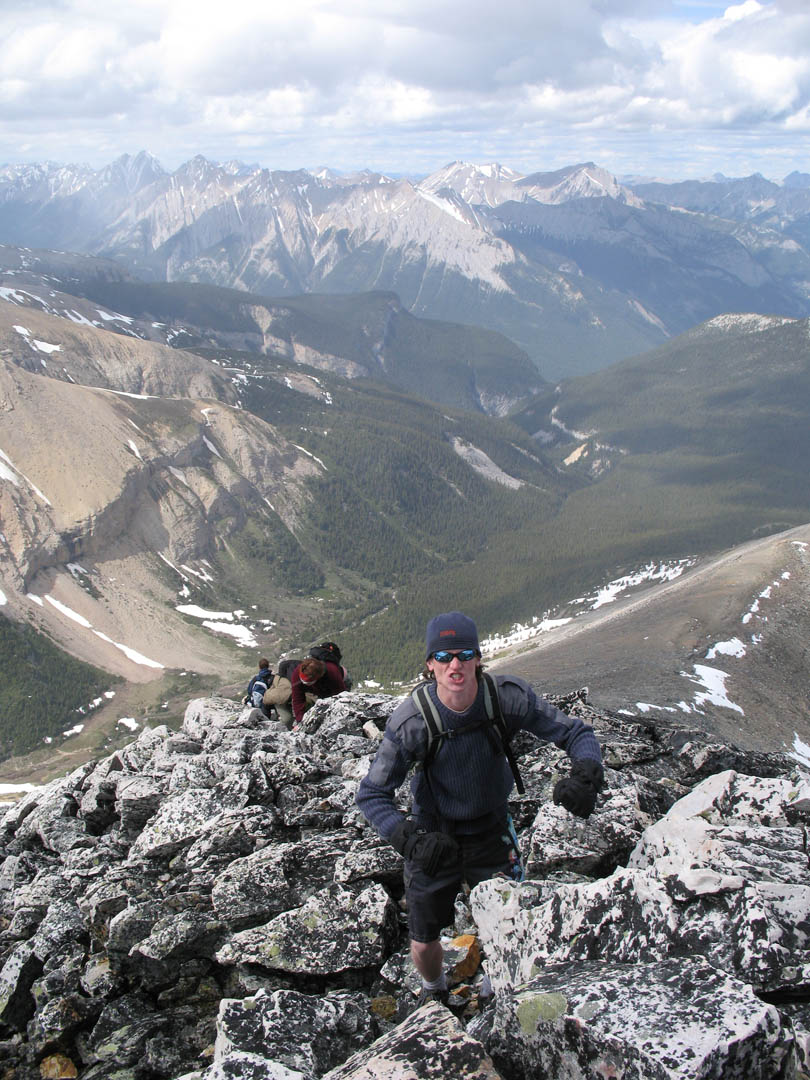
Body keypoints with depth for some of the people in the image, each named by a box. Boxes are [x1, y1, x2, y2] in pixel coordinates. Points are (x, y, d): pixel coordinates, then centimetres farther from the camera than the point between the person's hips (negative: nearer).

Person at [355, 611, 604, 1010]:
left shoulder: (508, 696, -24)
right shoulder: (410, 719, -27)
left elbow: (576, 733, -14)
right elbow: (372, 793, -20)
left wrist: (584, 776, -36)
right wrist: (409, 840, -36)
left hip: (491, 831, 1)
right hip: (434, 837, -1)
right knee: (423, 944, 11)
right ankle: (434, 993, 48)